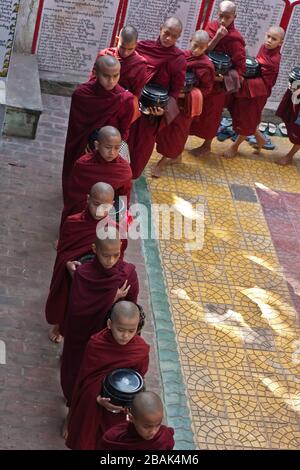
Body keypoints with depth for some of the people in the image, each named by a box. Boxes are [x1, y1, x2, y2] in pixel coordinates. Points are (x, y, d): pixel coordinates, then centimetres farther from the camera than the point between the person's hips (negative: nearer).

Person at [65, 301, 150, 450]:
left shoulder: (141, 349, -20)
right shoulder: (96, 343, -23)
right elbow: (86, 376, -13)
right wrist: (98, 398, -25)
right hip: (92, 400, -1)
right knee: (86, 437, 22)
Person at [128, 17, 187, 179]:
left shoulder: (178, 59, -11)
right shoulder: (143, 46, -4)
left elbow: (176, 89, -6)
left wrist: (165, 108, -20)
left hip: (153, 109, -2)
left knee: (143, 144, 12)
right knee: (128, 139, 9)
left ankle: (132, 177, 32)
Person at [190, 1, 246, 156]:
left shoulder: (234, 39, -18)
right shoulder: (211, 27, -4)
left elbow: (240, 66, -16)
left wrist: (224, 76, -27)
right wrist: (217, 37, -25)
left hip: (217, 82, -4)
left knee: (211, 114, 11)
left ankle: (207, 145, 30)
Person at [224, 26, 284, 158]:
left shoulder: (274, 60, -26)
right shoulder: (264, 47, -3)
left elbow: (264, 83, -27)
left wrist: (244, 83, -31)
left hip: (256, 94, -8)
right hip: (247, 89, 8)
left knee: (247, 122, 12)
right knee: (243, 117, 21)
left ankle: (235, 146, 32)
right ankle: (259, 138, 42)